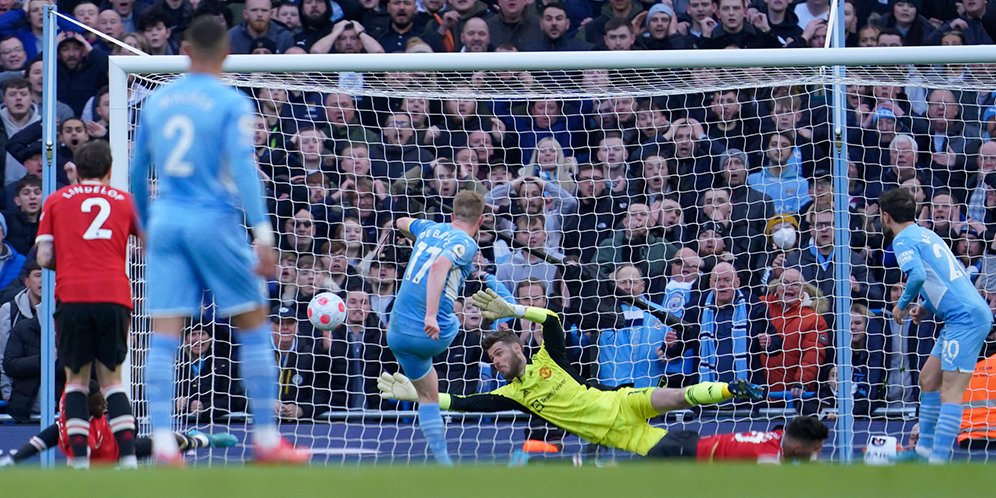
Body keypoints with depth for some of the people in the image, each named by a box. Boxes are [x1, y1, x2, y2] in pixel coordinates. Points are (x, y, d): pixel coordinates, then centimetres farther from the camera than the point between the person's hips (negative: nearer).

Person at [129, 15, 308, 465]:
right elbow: (243, 170, -15)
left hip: (165, 222, 4)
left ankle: (163, 445, -9)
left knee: (164, 337, 0)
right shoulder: (232, 104, -5)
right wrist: (263, 235, -18)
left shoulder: (157, 100, 10)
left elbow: (137, 171, 17)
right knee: (254, 325, 8)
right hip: (213, 222, -4)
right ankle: (267, 441, 9)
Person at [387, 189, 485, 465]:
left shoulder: (430, 229, 13)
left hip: (399, 335, 7)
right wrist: (431, 315, -34)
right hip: (435, 333, -7)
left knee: (427, 395, 17)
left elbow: (402, 222, 36)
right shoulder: (466, 244, -7)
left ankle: (443, 463, 12)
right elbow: (439, 267, -27)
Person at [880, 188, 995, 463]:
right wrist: (927, 306, 20)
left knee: (950, 393, -14)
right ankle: (925, 447, 19)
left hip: (965, 317, -9)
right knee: (928, 379, 16)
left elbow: (918, 275, -22)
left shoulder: (903, 240, -4)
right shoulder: (926, 235, 23)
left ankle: (939, 460, -20)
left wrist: (902, 304, -5)